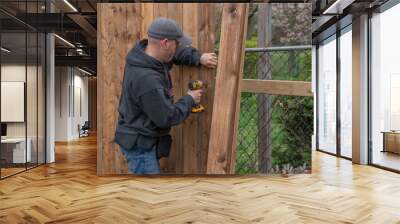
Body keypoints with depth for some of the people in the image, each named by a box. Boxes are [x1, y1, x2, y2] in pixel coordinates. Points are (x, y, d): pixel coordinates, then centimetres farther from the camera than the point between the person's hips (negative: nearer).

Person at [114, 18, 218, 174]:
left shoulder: (144, 51, -4)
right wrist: (189, 99, -10)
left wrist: (199, 58, 0)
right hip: (140, 144, -10)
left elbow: (177, 53, 15)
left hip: (143, 139, 10)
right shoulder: (147, 79, -33)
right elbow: (167, 118, -24)